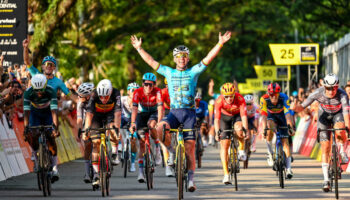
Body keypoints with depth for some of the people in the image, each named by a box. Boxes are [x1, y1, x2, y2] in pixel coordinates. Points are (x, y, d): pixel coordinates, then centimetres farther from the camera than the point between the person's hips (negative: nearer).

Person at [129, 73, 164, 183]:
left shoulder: (157, 92, -26)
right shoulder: (138, 92, -24)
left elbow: (160, 108, -35)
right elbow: (134, 108, -33)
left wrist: (159, 122, -49)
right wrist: (133, 123, -46)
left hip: (153, 113, -1)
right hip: (142, 114, 1)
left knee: (151, 125, -36)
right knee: (142, 142, -8)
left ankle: (157, 148, -10)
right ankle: (140, 170, -6)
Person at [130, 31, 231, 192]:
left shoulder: (193, 72, 7)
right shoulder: (168, 72, 12)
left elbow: (208, 58, -1)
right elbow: (151, 62, 14)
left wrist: (221, 43, -10)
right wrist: (139, 48, 14)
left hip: (189, 113, -1)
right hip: (174, 112, 1)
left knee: (190, 148, -6)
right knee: (160, 130, -29)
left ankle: (191, 179, 2)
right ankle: (172, 150, -2)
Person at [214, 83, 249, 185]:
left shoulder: (240, 99, -33)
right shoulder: (219, 101, -31)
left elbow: (244, 116, -37)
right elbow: (217, 118, -35)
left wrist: (246, 130, -49)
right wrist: (217, 132, -49)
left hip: (237, 116, -1)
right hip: (225, 117, 1)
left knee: (239, 129, -36)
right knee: (224, 145, -9)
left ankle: (241, 149, -5)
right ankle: (226, 174, -5)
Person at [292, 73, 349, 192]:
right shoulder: (318, 93, -29)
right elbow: (303, 106, -26)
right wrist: (295, 108, -49)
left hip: (338, 114, -1)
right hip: (324, 115, 1)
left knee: (339, 130, -36)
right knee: (325, 147, -9)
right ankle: (326, 179, -3)